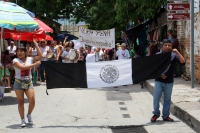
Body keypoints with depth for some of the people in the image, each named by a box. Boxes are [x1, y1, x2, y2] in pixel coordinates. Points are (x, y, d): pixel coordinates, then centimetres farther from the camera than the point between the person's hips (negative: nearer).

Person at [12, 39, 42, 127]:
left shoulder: (30, 59, 2)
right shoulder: (16, 60, -7)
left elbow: (40, 56, -7)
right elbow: (22, 67, -24)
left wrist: (35, 44, -7)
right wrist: (35, 64, -22)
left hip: (28, 82, 2)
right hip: (19, 83, -2)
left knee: (32, 101, -8)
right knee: (21, 102, 4)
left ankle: (29, 114, 21)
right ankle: (22, 120, 15)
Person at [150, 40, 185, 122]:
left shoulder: (174, 55, -1)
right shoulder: (158, 55, -2)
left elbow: (183, 62, -13)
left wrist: (177, 52, -19)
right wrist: (160, 75, -9)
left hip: (169, 81, 1)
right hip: (159, 81, -1)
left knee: (167, 99, 9)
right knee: (156, 98, -1)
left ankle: (166, 115, 20)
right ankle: (156, 114, 17)